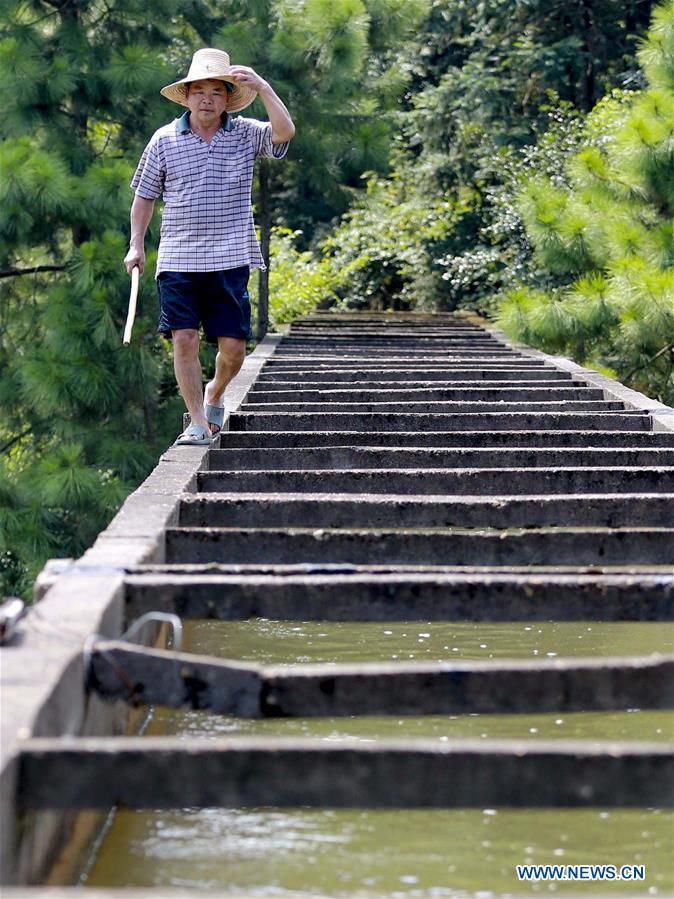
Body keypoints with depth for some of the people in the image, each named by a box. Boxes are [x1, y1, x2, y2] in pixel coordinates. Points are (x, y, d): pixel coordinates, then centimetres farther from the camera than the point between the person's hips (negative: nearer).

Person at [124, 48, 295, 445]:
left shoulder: (246, 134, 4)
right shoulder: (165, 139, 6)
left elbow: (285, 132, -15)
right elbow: (145, 195, 13)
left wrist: (263, 88, -20)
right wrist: (137, 244, 8)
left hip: (230, 261, 0)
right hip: (178, 261, 0)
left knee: (233, 346, 1)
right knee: (185, 339, -10)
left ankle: (215, 395, 32)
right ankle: (199, 422, -2)